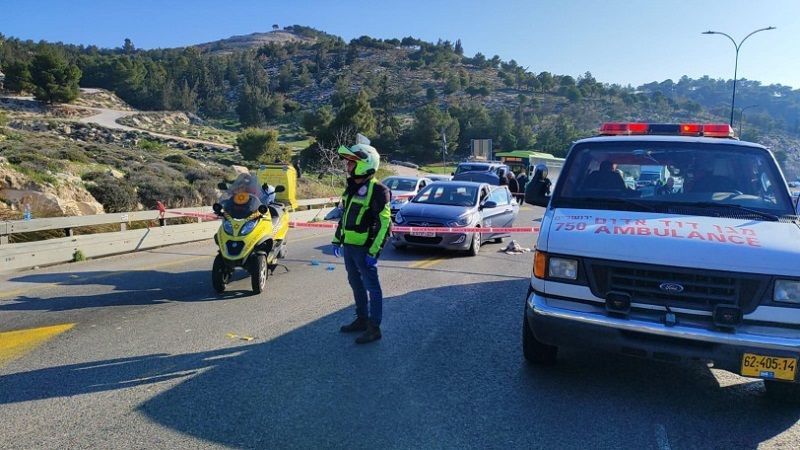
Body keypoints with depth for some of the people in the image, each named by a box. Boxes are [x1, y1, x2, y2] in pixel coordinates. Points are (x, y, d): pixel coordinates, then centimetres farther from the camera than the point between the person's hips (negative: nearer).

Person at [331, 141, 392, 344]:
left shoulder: (377, 190, -15)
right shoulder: (352, 187, 13)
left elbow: (384, 222, -17)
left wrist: (373, 251, -20)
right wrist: (337, 240, 21)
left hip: (364, 248, -9)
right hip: (349, 245, 9)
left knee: (371, 287, -1)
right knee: (356, 284, 18)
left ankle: (374, 328, 7)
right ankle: (362, 319, 31)